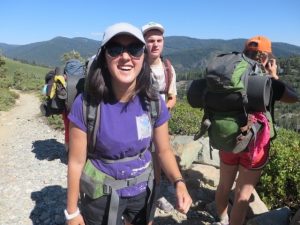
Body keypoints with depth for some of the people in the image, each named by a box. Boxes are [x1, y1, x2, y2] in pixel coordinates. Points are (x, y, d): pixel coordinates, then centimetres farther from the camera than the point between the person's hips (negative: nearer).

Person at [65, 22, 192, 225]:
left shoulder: (154, 102, -13)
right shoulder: (86, 104, -21)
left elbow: (164, 150, -4)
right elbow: (76, 162, -14)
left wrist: (179, 182, -21)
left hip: (143, 192, 3)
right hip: (101, 196, -2)